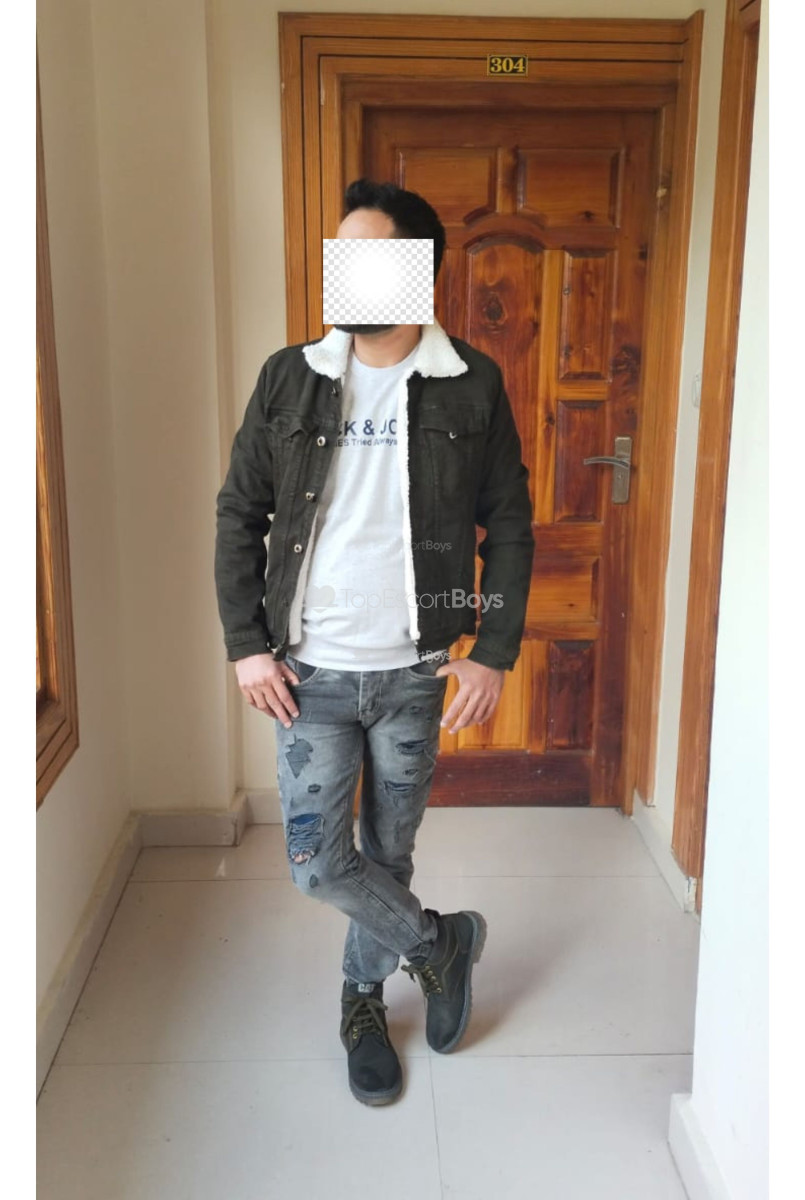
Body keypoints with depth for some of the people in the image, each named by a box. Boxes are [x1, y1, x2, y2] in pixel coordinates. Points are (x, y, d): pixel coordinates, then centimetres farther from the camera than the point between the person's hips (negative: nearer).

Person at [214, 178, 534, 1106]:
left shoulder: (471, 385, -6)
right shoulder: (289, 377, -3)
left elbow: (508, 525, -1)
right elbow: (239, 515, 2)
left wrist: (495, 652, -7)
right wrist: (246, 645, -4)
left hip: (414, 672, -1)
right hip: (310, 671, 1)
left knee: (387, 854, 14)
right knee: (316, 862, 1)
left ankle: (363, 1000, 40)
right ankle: (442, 941, 28)